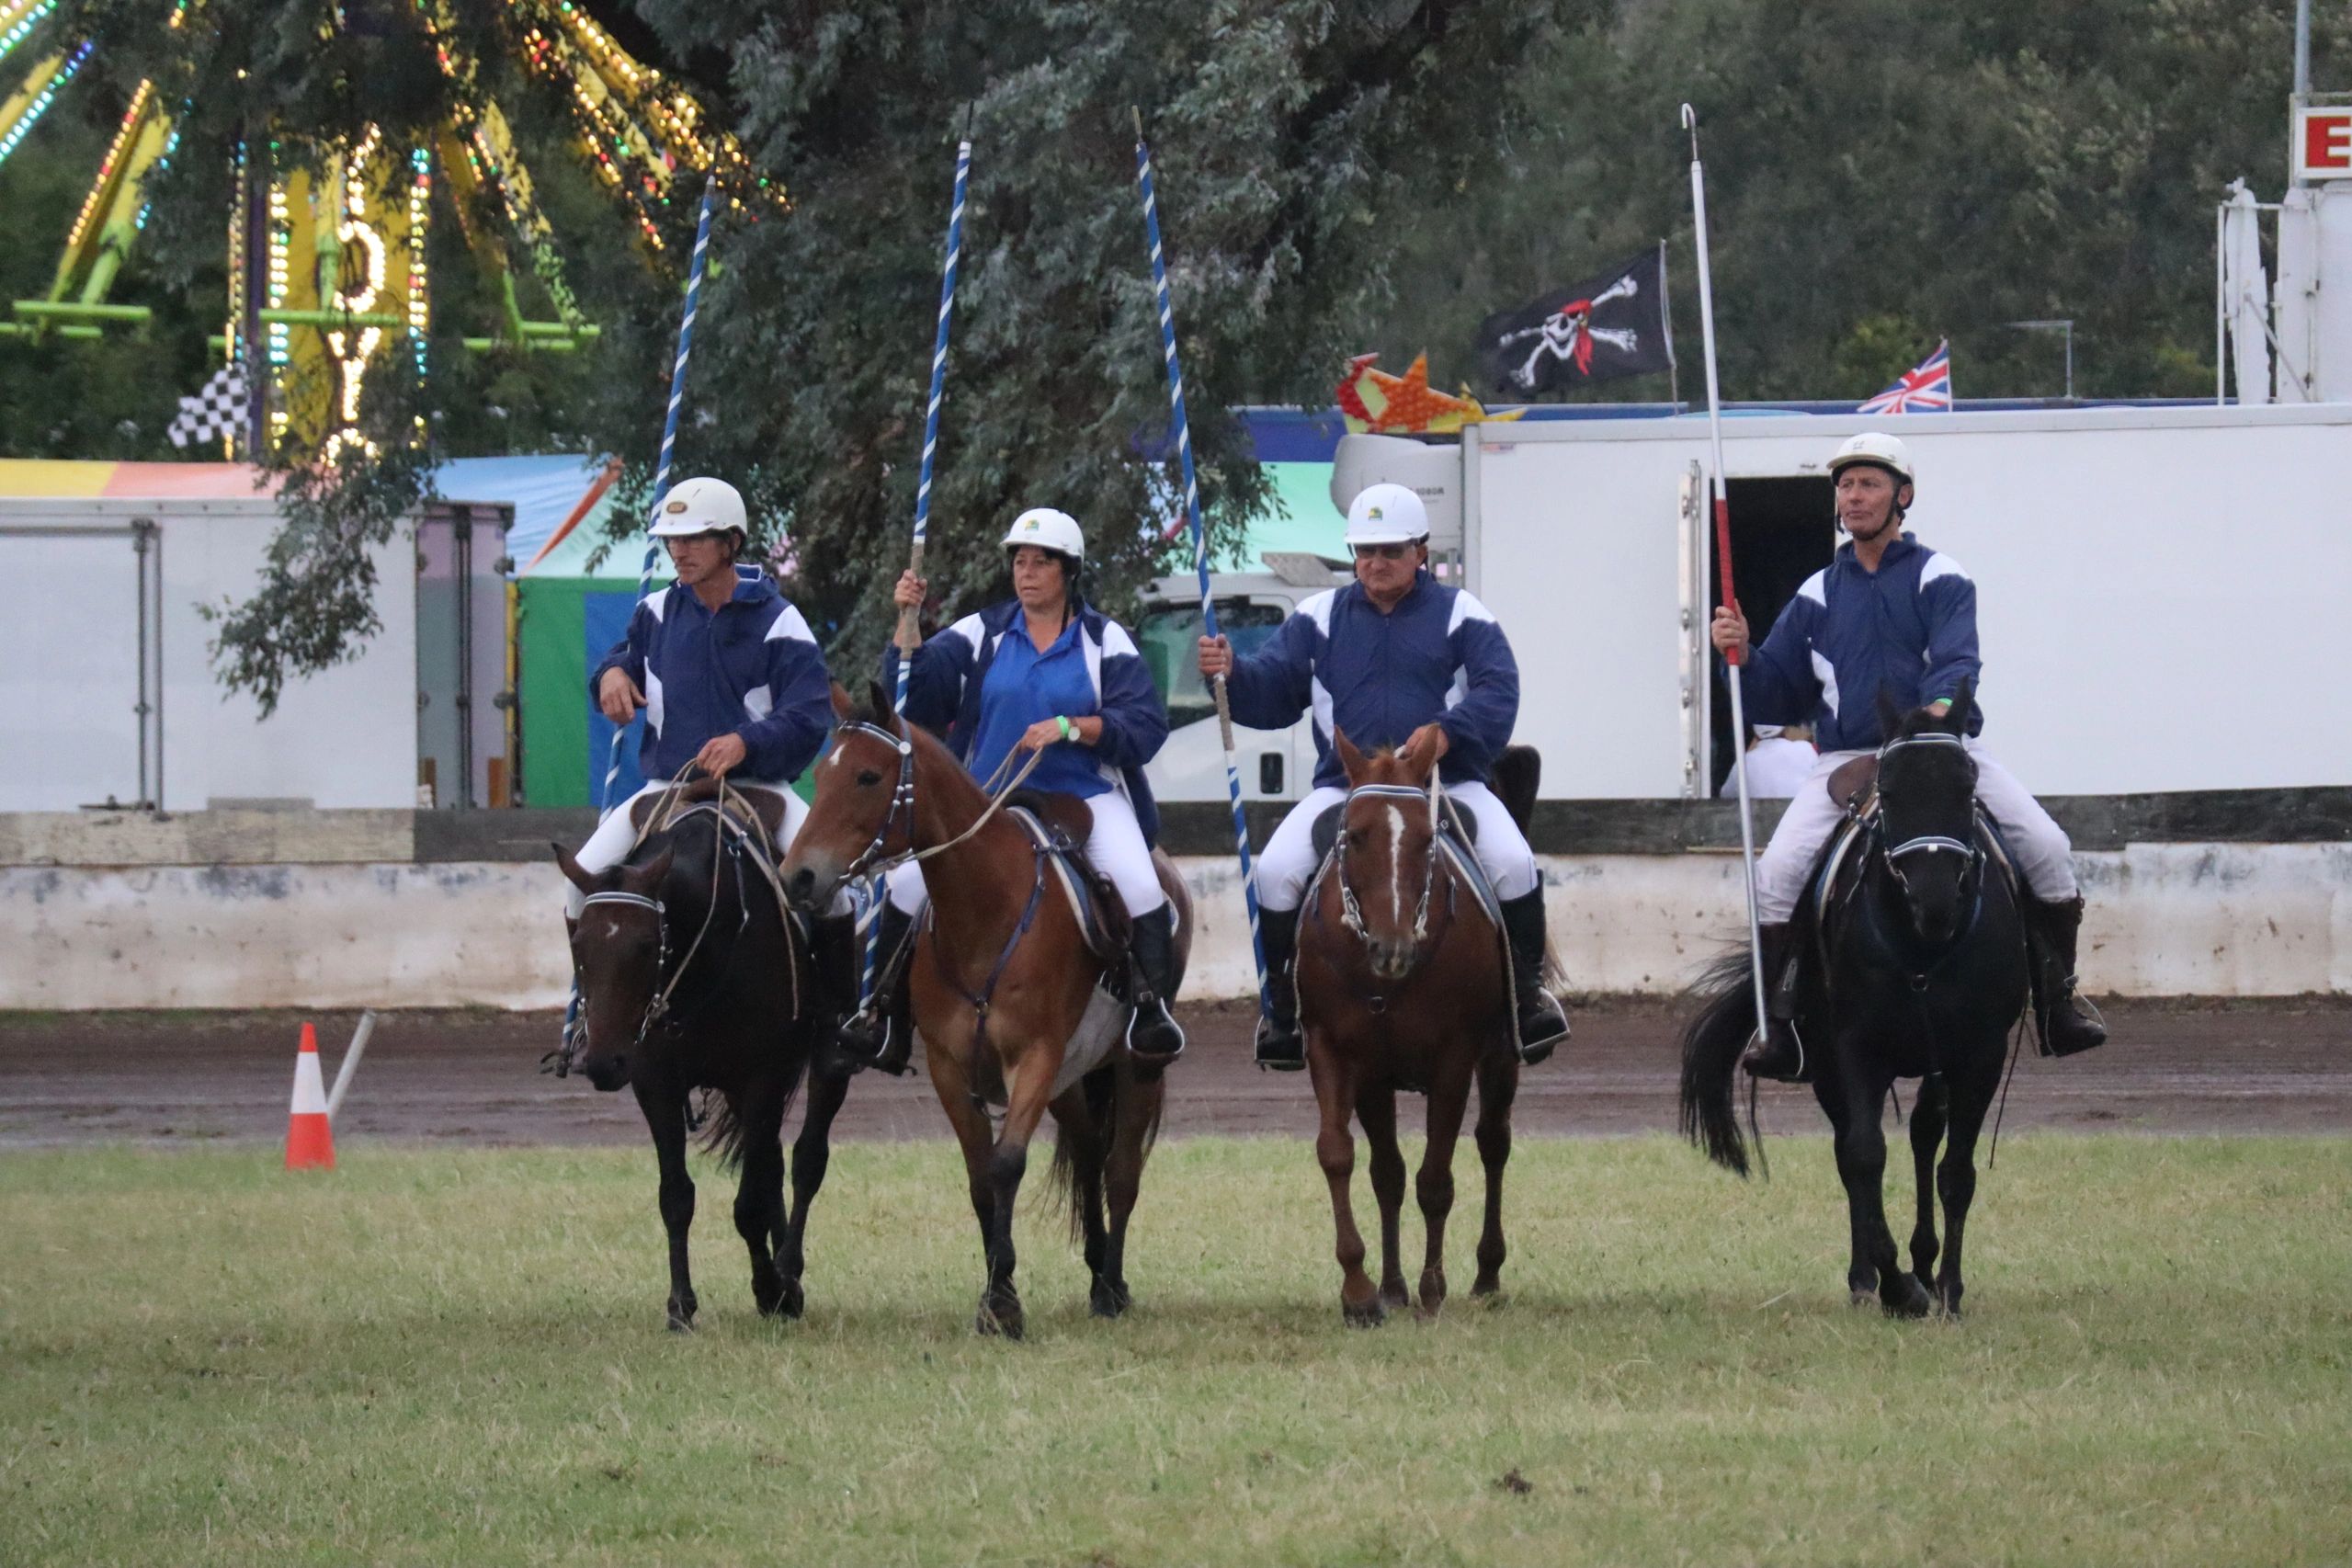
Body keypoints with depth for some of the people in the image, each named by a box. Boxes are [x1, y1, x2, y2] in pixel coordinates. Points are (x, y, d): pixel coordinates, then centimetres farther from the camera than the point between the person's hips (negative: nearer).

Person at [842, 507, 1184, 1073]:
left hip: (1087, 794, -2)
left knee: (1140, 886, -29)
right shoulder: (984, 633, 9)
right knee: (909, 883, -15)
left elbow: (1145, 727, -6)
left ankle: (1153, 1007, -19)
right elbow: (914, 693, 2)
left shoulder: (1105, 640, 3)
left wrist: (1069, 727, -18)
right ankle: (886, 1017, -4)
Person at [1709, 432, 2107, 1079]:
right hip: (1845, 759, 2)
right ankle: (1778, 1019, -11)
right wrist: (1742, 657, -5)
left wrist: (1942, 706, -35)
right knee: (1777, 871, -21)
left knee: (2046, 848, -16)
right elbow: (1776, 697, 15)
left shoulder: (1940, 579, 4)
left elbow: (1956, 660, -14)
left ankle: (2058, 997, 1)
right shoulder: (1818, 595, 16)